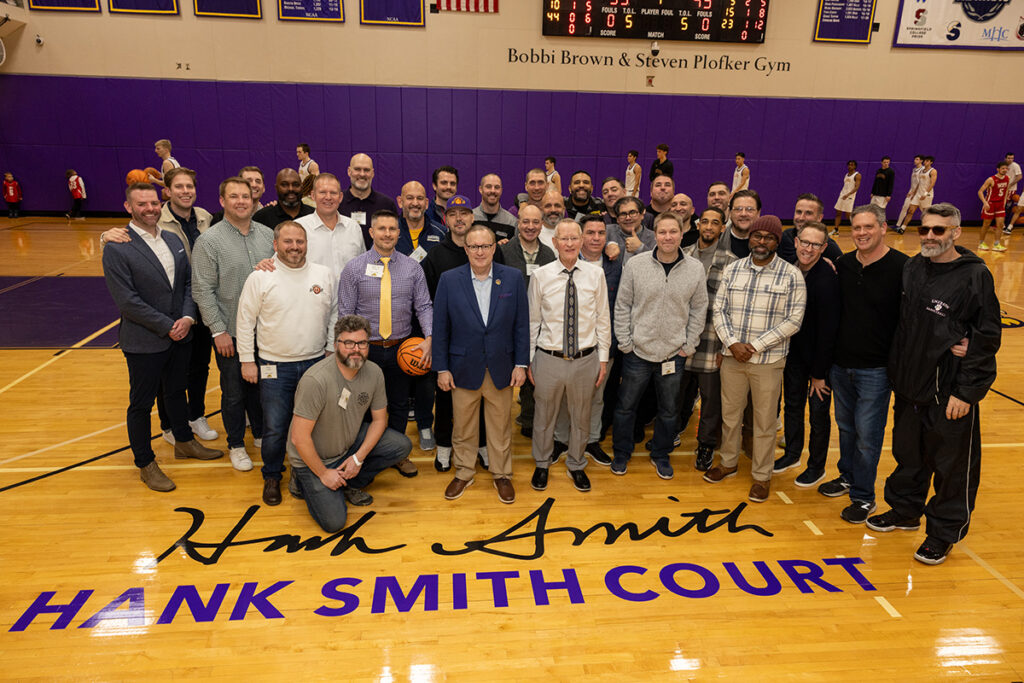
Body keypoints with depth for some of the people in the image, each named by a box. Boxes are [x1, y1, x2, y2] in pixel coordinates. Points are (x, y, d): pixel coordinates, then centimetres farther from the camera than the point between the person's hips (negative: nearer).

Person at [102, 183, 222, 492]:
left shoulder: (173, 241, 6)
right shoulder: (117, 249, -14)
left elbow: (189, 282, 6)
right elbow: (127, 301, -18)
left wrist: (187, 317, -9)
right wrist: (168, 327, -17)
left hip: (180, 336, 6)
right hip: (144, 342, -6)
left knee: (177, 392, 23)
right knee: (141, 404, 9)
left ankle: (184, 442, 42)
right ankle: (145, 464, 24)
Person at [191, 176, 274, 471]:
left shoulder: (267, 234, 3)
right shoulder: (209, 240, -9)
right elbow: (202, 290, -10)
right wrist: (219, 330, -12)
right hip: (230, 333, -3)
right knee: (234, 392, 9)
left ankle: (261, 434, 37)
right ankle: (236, 445, 27)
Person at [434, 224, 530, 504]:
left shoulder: (513, 278, -2)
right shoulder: (449, 279, -4)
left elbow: (521, 324, 1)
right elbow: (440, 327, -1)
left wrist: (521, 363, -2)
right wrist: (442, 368, -3)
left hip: (501, 368, 0)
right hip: (464, 368, 0)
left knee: (501, 426, 12)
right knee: (463, 427, 13)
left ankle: (502, 475, 32)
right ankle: (464, 473, 34)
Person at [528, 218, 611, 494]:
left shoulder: (595, 274, -3)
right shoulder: (540, 276, -5)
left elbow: (603, 319, 3)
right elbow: (532, 321, 1)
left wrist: (603, 358, 2)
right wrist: (529, 360, 2)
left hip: (586, 358, 1)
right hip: (549, 358, -1)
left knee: (581, 416, 17)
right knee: (544, 415, 14)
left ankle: (576, 465, 40)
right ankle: (542, 464, 38)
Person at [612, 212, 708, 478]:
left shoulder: (695, 269, -3)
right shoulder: (635, 265, -7)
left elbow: (698, 310, 4)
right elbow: (622, 306, -1)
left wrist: (689, 346, 1)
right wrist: (625, 343, -4)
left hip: (674, 354, 1)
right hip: (638, 352, -1)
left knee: (669, 411, 15)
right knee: (626, 406, 11)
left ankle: (660, 455, 36)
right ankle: (622, 453, 32)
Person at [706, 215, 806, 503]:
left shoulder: (792, 275, -6)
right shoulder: (732, 269, 4)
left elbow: (793, 320, -9)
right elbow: (719, 309, 4)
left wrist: (755, 346, -14)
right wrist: (732, 343, -10)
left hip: (768, 360, -3)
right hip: (732, 356, 3)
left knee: (764, 421, 8)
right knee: (730, 414, 15)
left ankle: (762, 475, 24)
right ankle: (728, 463, 35)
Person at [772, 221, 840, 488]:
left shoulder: (828, 279, -24)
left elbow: (827, 329, -21)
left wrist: (819, 373, -16)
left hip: (820, 356, -6)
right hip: (794, 351, 6)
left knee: (818, 412, 8)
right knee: (792, 405, 19)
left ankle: (817, 466, 26)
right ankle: (792, 454, 38)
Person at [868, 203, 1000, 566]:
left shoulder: (974, 275, -13)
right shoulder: (913, 267, 5)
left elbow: (987, 337, -13)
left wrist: (966, 391, -15)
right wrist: (898, 372, 9)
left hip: (950, 391, -6)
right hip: (910, 385, 6)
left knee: (952, 465, 8)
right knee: (908, 453, 19)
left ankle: (944, 532, 24)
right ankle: (905, 509, 38)